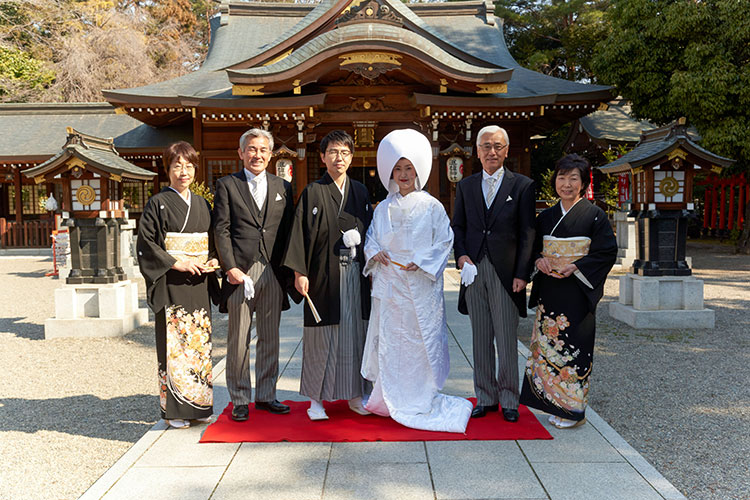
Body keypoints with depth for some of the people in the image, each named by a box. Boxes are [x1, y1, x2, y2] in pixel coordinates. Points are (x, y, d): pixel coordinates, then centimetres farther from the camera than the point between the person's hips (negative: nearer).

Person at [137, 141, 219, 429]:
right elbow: (146, 243, -7)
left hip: (199, 284, 5)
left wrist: (214, 260, -1)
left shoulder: (202, 204, 14)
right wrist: (176, 263, -15)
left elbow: (213, 240, 19)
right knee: (174, 343, -3)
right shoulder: (158, 204, -2)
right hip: (171, 284, -5)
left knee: (199, 341, 7)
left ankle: (198, 405, 18)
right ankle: (174, 409, 7)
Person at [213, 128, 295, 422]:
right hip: (240, 271, -3)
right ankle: (239, 399, 16)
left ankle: (266, 395, 22)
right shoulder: (227, 185, 5)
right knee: (239, 339, 4)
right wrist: (230, 267, -11)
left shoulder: (283, 187, 13)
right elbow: (221, 230, -1)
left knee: (270, 338, 9)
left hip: (274, 273, 3)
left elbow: (288, 231, 11)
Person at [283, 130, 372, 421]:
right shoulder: (312, 193, -1)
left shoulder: (360, 192, 10)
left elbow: (370, 231, 13)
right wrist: (300, 273, -10)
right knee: (322, 337, 2)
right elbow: (301, 233, -5)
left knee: (355, 334, 9)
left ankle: (354, 395, 21)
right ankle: (316, 398, 15)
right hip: (324, 274, -3)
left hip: (355, 274, 4)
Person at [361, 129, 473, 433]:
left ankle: (421, 400, 14)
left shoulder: (431, 207, -1)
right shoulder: (383, 208, 10)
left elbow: (444, 241, -1)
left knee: (421, 339, 0)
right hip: (389, 284, 3)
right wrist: (375, 252, -5)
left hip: (420, 285, -3)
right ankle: (392, 398, 20)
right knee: (390, 339, 7)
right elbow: (371, 237, 16)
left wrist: (422, 261, -14)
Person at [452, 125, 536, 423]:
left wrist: (522, 273, -7)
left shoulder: (522, 186, 4)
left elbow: (527, 233, 0)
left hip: (506, 272, -3)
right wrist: (461, 255, -4)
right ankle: (486, 398, 20)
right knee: (481, 339, 9)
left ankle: (509, 400, 15)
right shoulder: (465, 186, 13)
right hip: (473, 271, 3)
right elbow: (457, 226, 14)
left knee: (507, 340, 2)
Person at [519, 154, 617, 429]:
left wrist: (575, 267, -17)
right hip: (549, 291, 5)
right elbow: (534, 247, 16)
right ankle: (555, 404, 19)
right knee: (548, 343, 6)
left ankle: (573, 409, 12)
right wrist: (539, 260, -6)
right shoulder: (546, 217, 12)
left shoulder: (595, 215, -3)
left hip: (577, 290, -5)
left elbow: (606, 252, -6)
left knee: (573, 346, -1)